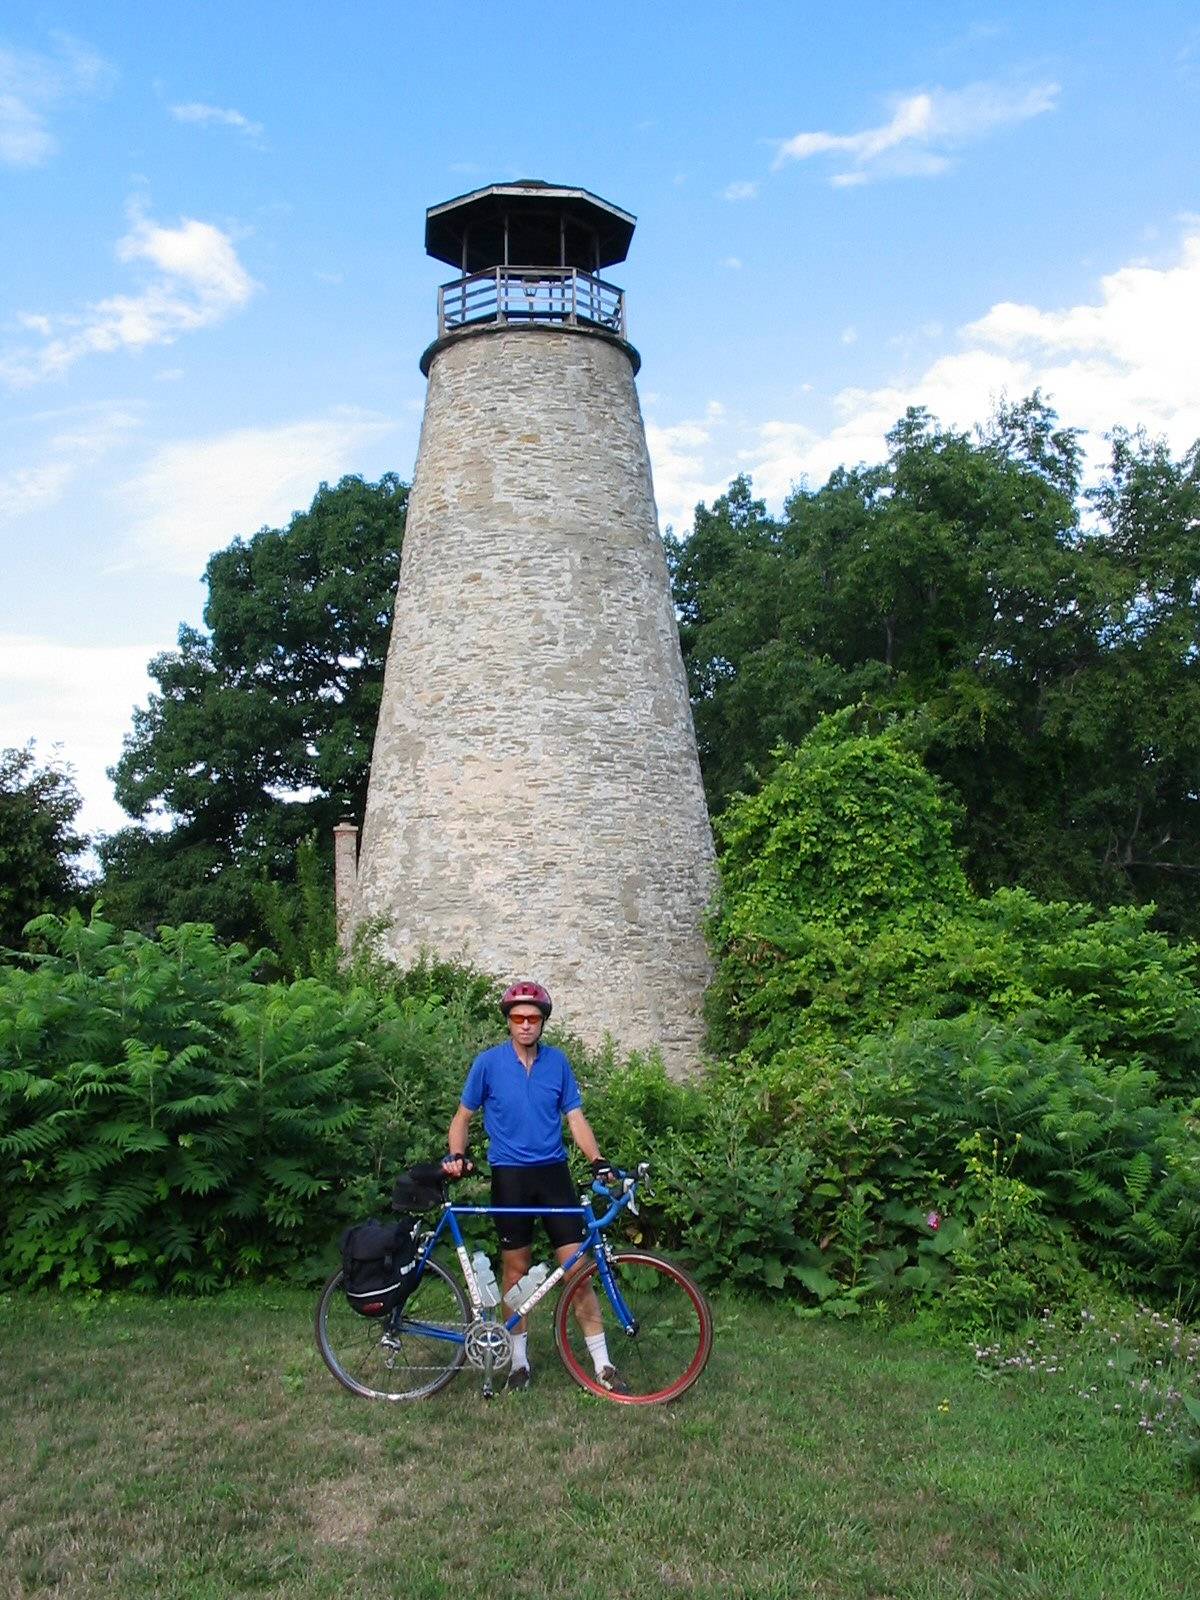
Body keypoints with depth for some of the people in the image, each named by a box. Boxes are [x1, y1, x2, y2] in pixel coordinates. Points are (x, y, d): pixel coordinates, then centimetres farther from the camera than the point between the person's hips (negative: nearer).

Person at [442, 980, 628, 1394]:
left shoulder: (557, 1061, 2)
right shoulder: (488, 1062, -3)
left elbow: (575, 1117, 2)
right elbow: (463, 1116, 5)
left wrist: (598, 1161, -12)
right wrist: (455, 1155, -12)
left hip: (553, 1173, 1)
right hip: (510, 1176, -1)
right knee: (515, 1268, 7)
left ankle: (602, 1363, 5)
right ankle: (519, 1360, 22)